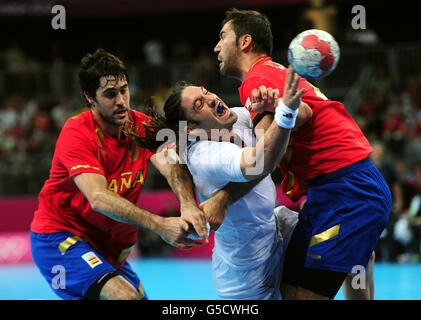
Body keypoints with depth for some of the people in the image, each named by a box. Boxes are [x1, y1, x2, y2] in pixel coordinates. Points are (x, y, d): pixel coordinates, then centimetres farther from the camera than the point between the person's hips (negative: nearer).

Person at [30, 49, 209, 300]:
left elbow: (170, 165, -21)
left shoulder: (141, 125, -3)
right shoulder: (76, 133, -21)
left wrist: (188, 204, -44)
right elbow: (98, 198, -34)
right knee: (125, 296, -27)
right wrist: (159, 225, -46)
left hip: (109, 246, 7)